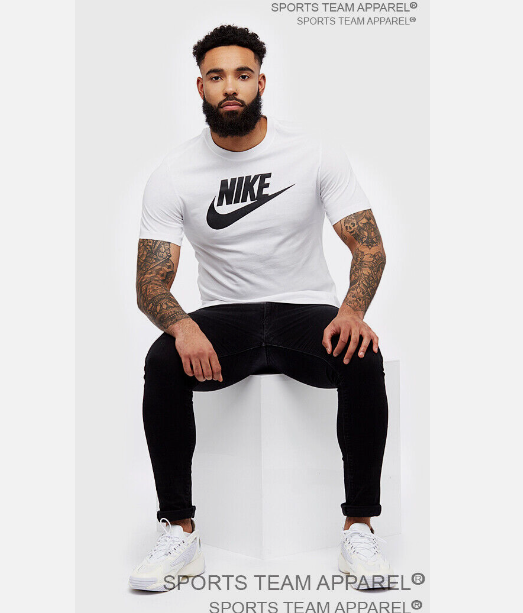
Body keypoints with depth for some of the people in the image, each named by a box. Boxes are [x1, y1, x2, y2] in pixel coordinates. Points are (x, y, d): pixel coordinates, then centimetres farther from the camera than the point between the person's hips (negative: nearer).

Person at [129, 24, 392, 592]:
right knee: (163, 364, -31)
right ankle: (180, 532, -16)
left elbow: (369, 246, -7)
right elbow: (150, 282, -8)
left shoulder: (316, 154, -5)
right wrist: (181, 325, -33)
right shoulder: (172, 176, -5)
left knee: (364, 361, -33)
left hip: (307, 311, 0)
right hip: (224, 316, 1)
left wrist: (353, 309, -30)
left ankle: (359, 529, -18)